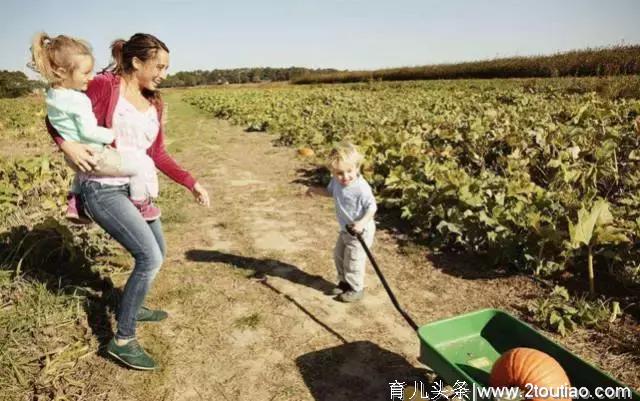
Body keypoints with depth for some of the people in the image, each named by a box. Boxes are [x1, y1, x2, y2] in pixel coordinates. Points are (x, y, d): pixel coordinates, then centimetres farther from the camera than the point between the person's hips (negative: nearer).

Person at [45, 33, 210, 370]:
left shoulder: (153, 103, 9)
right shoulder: (105, 86, -11)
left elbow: (157, 155, 9)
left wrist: (191, 183, 4)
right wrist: (67, 144, -27)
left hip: (135, 188, 8)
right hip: (103, 190, -8)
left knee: (157, 251, 19)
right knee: (150, 258, -16)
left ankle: (133, 307, 44)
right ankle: (122, 340, 0)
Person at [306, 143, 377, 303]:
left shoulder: (361, 188, -30)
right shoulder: (336, 181, -7)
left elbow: (372, 207, -24)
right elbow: (330, 191, 15)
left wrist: (363, 222, -37)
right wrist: (315, 189, 0)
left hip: (360, 231, -8)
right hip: (345, 229, 8)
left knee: (353, 260, 2)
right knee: (339, 256, 20)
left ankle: (356, 289, 22)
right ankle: (344, 282, 40)